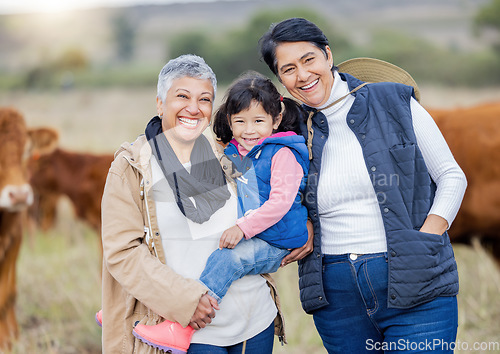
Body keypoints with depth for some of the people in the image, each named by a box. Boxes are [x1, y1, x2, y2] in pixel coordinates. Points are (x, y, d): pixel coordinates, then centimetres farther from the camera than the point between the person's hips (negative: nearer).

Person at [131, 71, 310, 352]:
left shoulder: (282, 154, -8)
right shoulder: (231, 154, 14)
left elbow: (281, 201, -19)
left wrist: (243, 228, -24)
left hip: (274, 245, -8)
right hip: (243, 239, 8)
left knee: (226, 258, -33)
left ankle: (182, 328, -37)